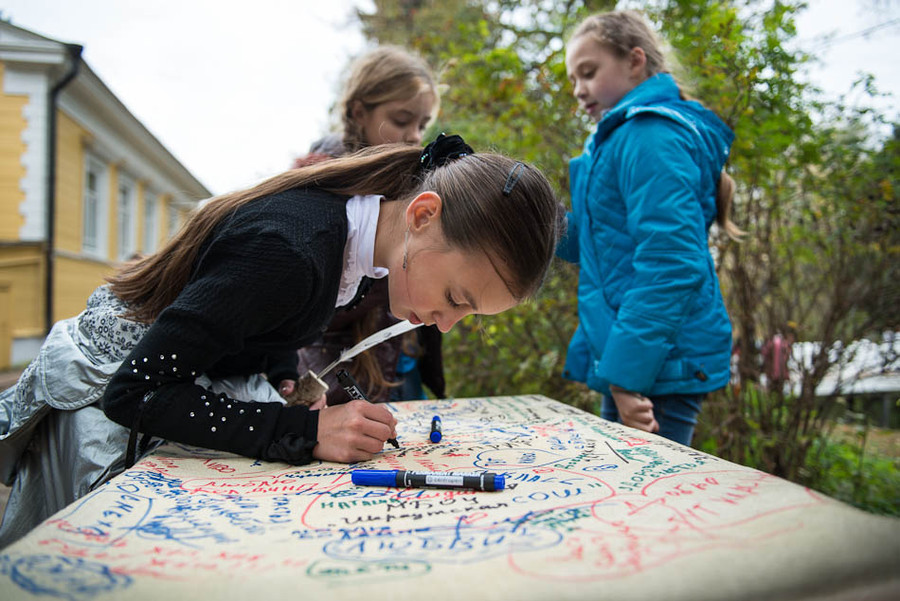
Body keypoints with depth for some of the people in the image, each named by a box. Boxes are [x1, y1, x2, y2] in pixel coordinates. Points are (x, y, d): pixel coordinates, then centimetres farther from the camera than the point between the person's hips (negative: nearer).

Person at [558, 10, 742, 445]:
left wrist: (627, 374, -24)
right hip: (632, 363, 10)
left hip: (656, 368, -10)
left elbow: (671, 266, -23)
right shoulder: (622, 138, 20)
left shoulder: (651, 137, -13)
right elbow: (588, 245, 20)